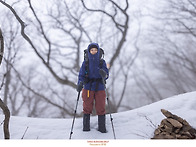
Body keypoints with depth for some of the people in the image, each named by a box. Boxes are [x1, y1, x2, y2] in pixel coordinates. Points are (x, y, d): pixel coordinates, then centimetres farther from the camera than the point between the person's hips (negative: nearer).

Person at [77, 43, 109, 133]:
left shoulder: (102, 62, 2)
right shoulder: (85, 63, 0)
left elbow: (106, 76, -3)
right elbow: (81, 75, -3)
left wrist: (104, 75, -27)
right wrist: (80, 84, -22)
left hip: (100, 88, 1)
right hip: (88, 88, 0)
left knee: (101, 108, 2)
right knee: (87, 108, 4)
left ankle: (102, 127, 13)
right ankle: (86, 127, 15)